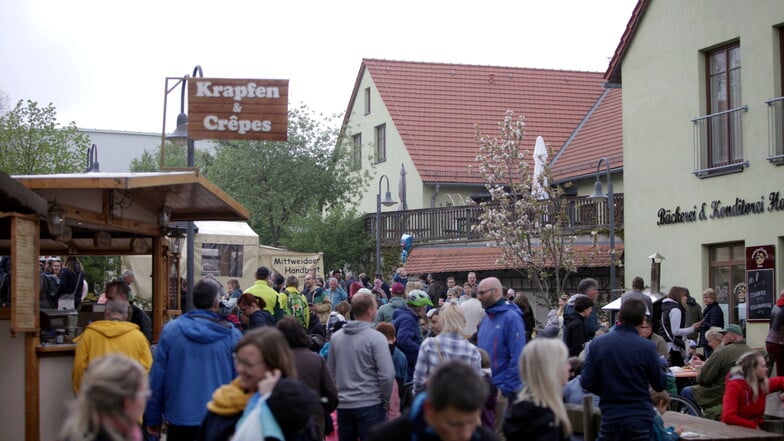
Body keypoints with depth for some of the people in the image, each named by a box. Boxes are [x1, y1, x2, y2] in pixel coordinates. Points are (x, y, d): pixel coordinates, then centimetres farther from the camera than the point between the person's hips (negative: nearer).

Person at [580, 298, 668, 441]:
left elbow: (586, 382, -4)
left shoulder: (597, 343, -6)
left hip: (609, 417, 2)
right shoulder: (647, 347, -12)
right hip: (639, 420, -2)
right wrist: (661, 364, 18)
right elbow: (660, 384, -2)